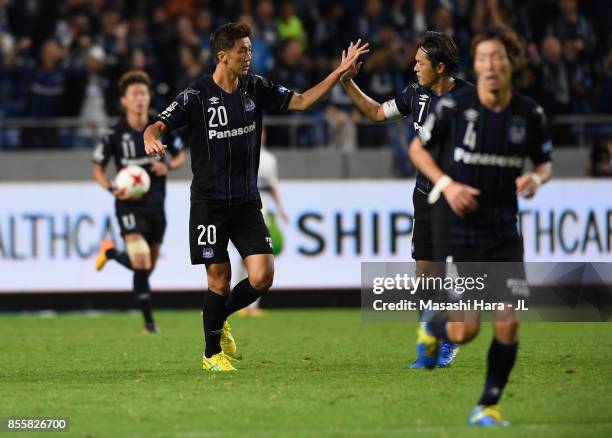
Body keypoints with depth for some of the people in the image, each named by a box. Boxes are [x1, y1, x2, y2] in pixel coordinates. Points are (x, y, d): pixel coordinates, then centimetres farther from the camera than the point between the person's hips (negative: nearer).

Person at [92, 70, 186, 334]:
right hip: (129, 205, -4)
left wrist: (168, 166, -12)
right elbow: (98, 169, 1)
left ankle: (111, 253, 44)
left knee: (149, 266, 15)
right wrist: (112, 190, -18)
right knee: (140, 262, -23)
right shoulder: (114, 134, -9)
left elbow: (180, 156, 12)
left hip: (155, 203, 4)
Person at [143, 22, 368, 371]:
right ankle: (212, 353, 19)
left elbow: (301, 101, 5)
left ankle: (219, 318, 22)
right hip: (209, 203, -4)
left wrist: (339, 73, -4)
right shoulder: (197, 96, -11)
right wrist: (153, 139, -40)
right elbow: (158, 126, -16)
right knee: (220, 279, -1)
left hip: (247, 202, 4)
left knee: (263, 277, -6)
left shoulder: (256, 88, 3)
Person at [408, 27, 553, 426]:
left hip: (503, 231, 3)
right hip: (456, 229, -3)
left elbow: (546, 163, 12)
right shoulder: (455, 106, -9)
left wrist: (536, 179, -12)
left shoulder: (530, 113, -2)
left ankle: (488, 406, 12)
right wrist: (447, 184, -12)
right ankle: (432, 328, 30)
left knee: (509, 323, -7)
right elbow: (417, 148, 3)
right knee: (465, 330, -8)